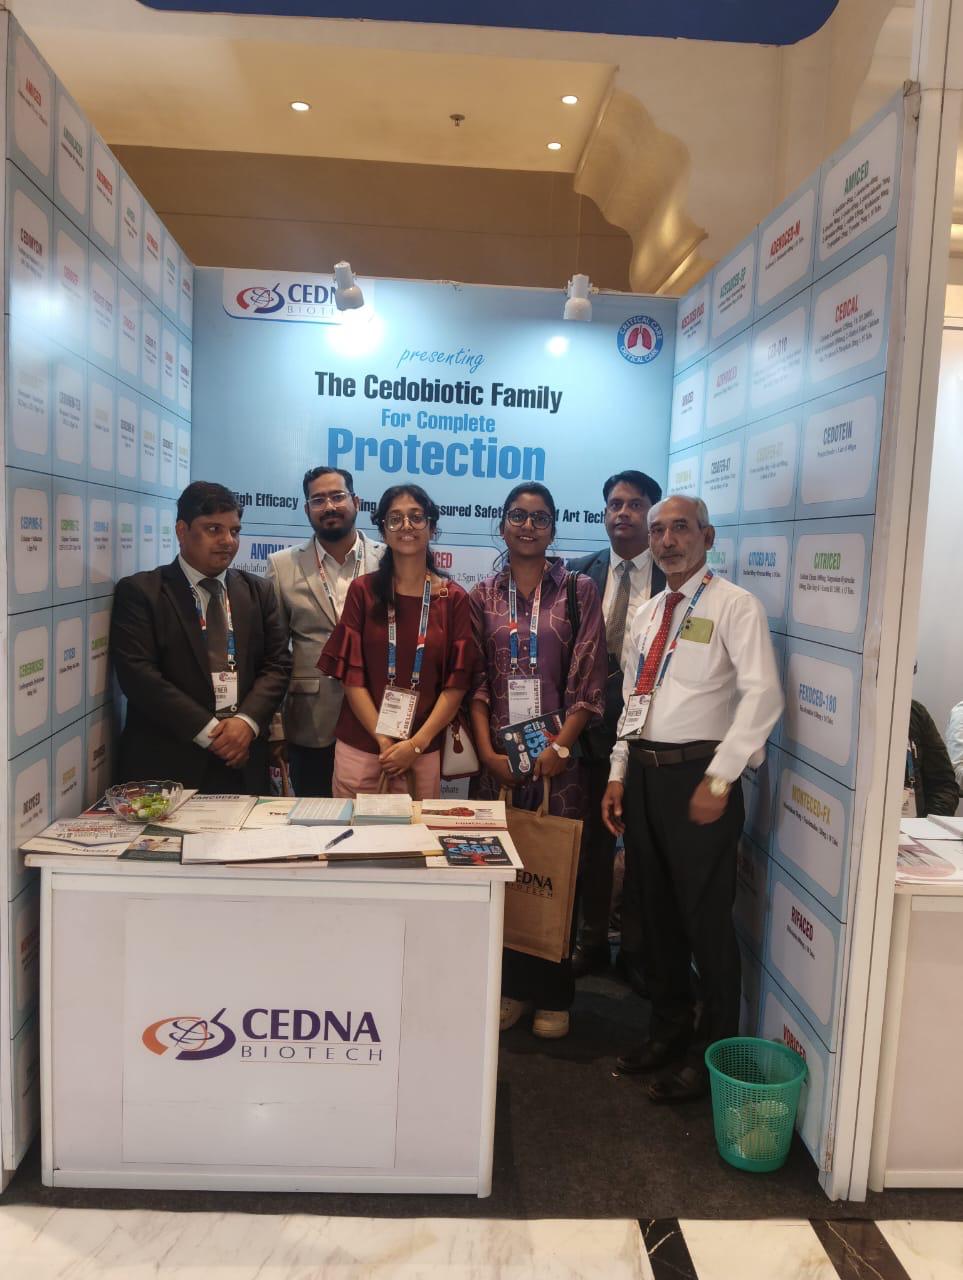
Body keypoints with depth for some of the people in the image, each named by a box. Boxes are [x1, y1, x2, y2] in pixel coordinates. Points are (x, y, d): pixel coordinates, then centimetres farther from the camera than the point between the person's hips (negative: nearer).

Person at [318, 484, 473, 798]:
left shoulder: (454, 598, 2)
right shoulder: (362, 590, 2)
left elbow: (457, 681, -2)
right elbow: (352, 674, -2)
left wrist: (416, 744, -11)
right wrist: (384, 741, -10)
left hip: (425, 750, 0)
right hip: (360, 746, 0)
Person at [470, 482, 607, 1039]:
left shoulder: (579, 591, 3)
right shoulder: (483, 596, 9)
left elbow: (590, 680, -2)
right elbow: (473, 680, 4)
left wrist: (561, 746, -11)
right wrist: (488, 750, -6)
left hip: (558, 753, -2)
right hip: (498, 754, 2)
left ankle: (553, 996, 19)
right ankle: (512, 986, 23)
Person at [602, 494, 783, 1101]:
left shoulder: (735, 606, -7)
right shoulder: (647, 614, 15)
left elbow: (763, 695, -16)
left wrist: (718, 779, -19)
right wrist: (619, 773, 11)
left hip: (697, 776, -7)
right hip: (644, 774, 7)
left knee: (705, 916, 2)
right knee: (657, 910, 16)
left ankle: (713, 1051, 21)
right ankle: (669, 1028, 34)